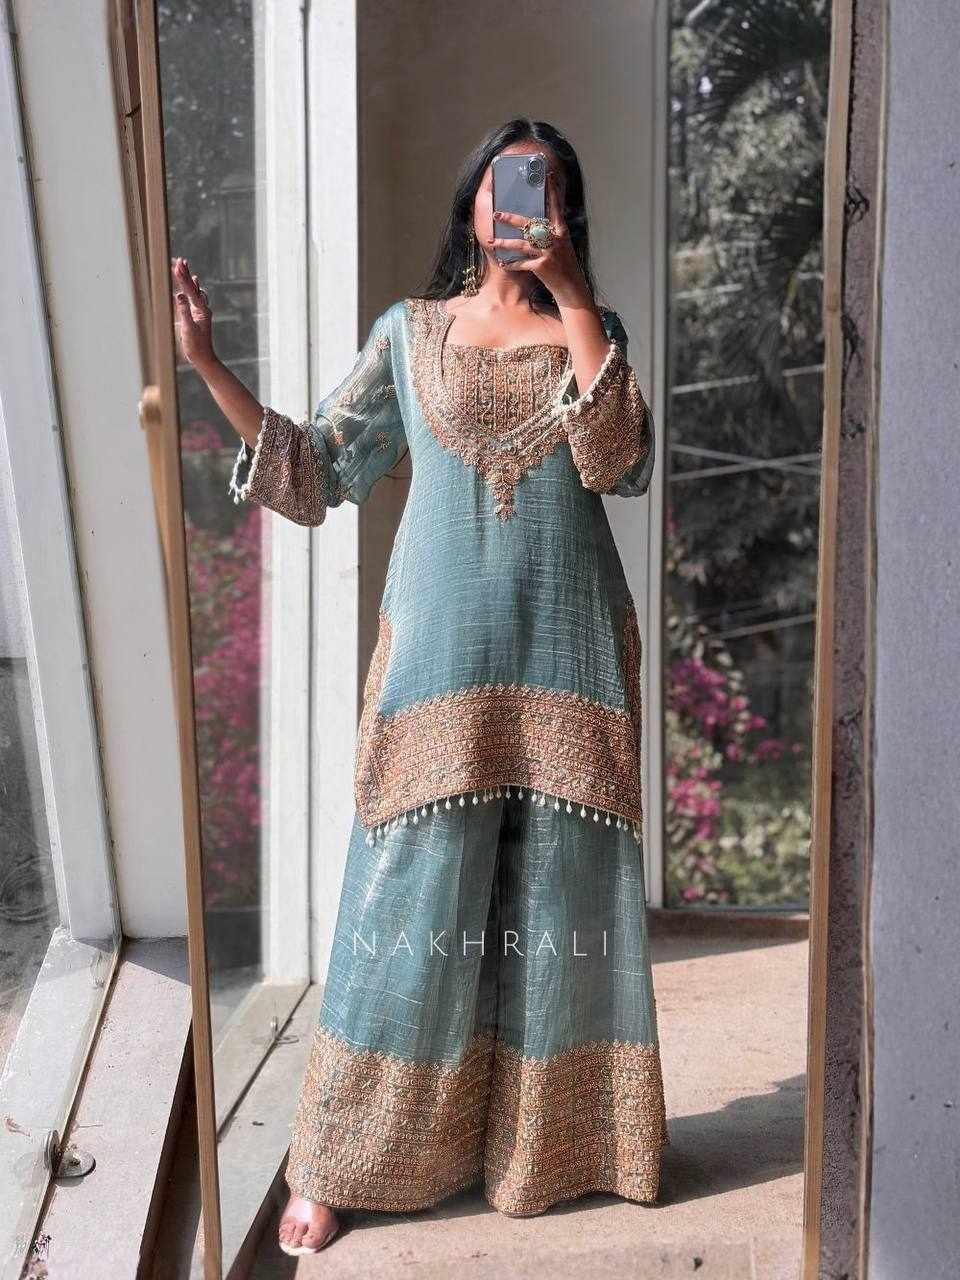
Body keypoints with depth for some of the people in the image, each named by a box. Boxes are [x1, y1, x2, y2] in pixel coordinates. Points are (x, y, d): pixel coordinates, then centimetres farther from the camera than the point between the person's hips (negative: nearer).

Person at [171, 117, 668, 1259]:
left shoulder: (588, 331, 9)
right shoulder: (409, 331, 9)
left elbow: (622, 465, -10)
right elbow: (315, 476, 5)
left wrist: (569, 292, -13)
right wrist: (205, 363, -3)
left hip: (564, 652, 1)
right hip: (437, 650, 0)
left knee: (558, 893, 6)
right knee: (414, 896, 1)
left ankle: (545, 1145, 24)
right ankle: (334, 1165, 15)